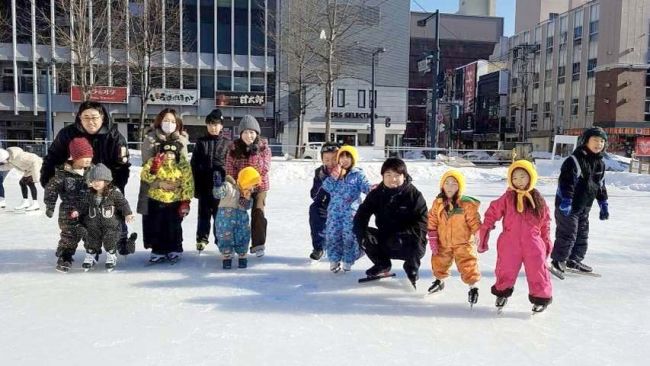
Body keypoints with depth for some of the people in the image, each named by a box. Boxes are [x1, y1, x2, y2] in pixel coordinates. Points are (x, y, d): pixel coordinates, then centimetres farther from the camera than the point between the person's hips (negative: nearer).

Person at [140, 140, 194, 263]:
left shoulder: (183, 165, -5)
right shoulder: (153, 162, 1)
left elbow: (188, 185, -6)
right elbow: (144, 176, -7)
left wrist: (185, 202, -11)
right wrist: (154, 169, -24)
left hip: (175, 202, -2)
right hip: (156, 200, 2)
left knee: (174, 228, 6)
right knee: (157, 228, 9)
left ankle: (175, 251, 23)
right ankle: (158, 251, 22)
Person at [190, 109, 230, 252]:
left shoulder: (227, 143, 2)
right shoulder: (201, 142, 5)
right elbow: (193, 164, 4)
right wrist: (195, 184, -2)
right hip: (204, 185, 1)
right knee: (204, 213, 9)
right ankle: (202, 238, 18)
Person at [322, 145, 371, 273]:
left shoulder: (358, 175, 5)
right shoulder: (334, 173, 12)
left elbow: (366, 187, -5)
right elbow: (326, 187, 2)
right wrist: (334, 176, -11)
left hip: (351, 210, -2)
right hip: (335, 210, 2)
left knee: (350, 235, -5)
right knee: (332, 234, -2)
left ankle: (347, 261, 11)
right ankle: (334, 260, 13)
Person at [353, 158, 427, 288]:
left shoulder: (414, 194, -13)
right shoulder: (376, 194, -2)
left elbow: (421, 223, -19)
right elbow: (362, 214, -6)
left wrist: (404, 235, -35)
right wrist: (362, 232, -28)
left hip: (408, 244, -3)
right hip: (385, 240, 4)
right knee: (362, 234, -18)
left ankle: (412, 268, 3)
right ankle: (382, 264, 9)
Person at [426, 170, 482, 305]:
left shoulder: (467, 204, -16)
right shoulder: (438, 203, -4)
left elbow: (474, 222, -11)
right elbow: (432, 221, 2)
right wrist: (432, 238, 0)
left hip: (463, 243, -4)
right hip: (443, 243, 4)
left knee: (468, 265, -7)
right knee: (438, 263, 18)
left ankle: (473, 287, 15)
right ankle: (439, 280, 46)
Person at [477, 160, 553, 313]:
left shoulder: (538, 199, 5)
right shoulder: (507, 197, -2)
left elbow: (545, 223, 12)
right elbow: (492, 213, 0)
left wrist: (547, 242, 13)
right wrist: (484, 232, -3)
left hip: (533, 244, 1)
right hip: (510, 244, -1)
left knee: (537, 271, 1)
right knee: (506, 271, 9)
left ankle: (541, 297, 21)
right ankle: (502, 292, 33)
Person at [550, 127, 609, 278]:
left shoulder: (600, 163, 9)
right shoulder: (574, 160, -18)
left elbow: (601, 185, 18)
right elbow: (565, 182, -24)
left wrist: (603, 204, 17)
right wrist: (565, 202, -29)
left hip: (584, 207, 9)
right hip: (567, 206, -9)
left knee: (582, 234, 16)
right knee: (568, 234, -6)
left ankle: (574, 260, 29)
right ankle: (557, 261, 5)